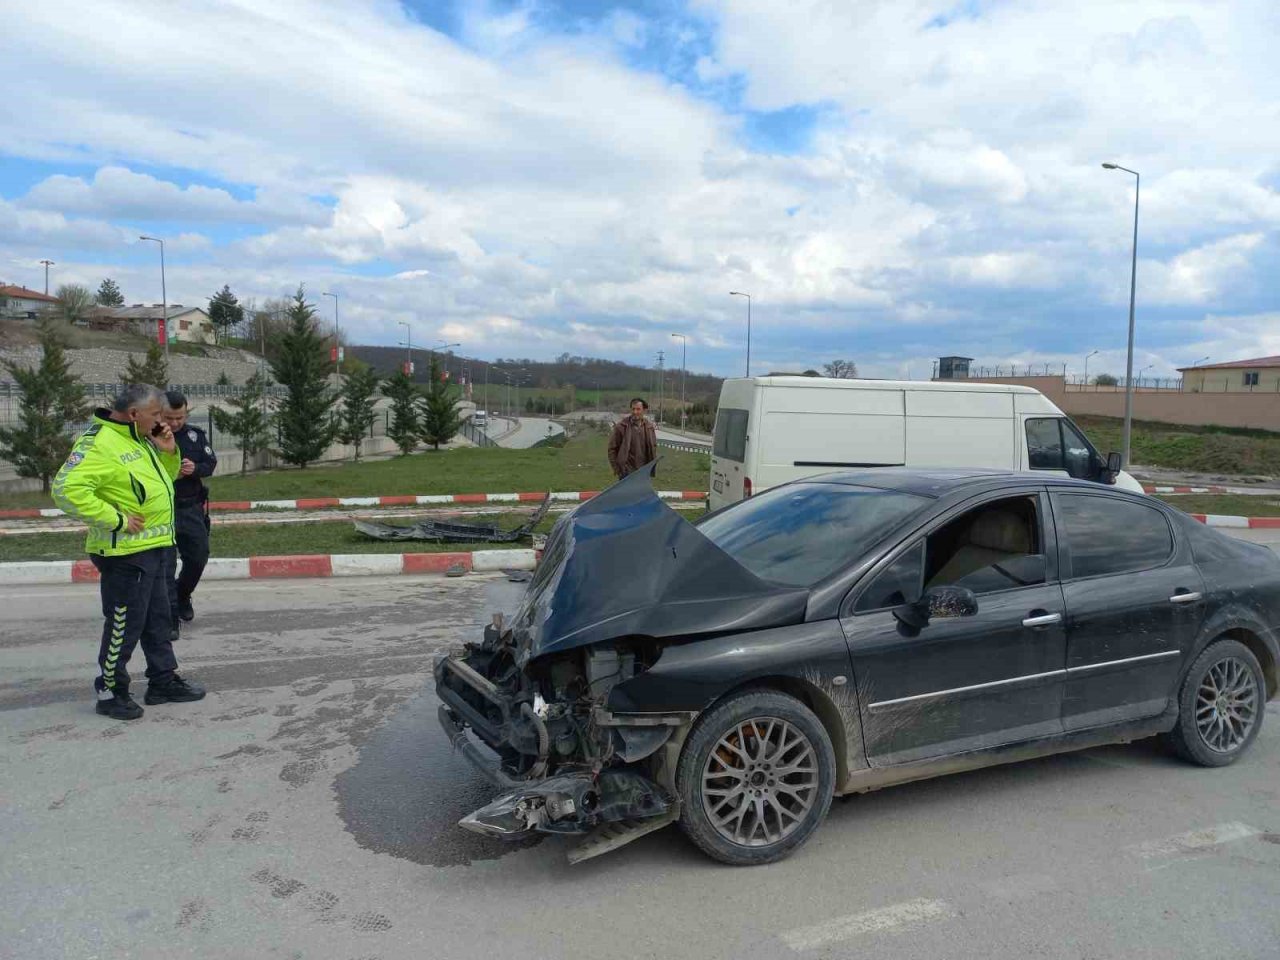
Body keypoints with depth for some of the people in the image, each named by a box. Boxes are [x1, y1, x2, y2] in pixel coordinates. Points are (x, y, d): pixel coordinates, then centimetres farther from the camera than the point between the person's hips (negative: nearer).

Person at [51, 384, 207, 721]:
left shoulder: (140, 439, 12)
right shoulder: (99, 443, -18)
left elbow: (163, 478, 25)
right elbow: (67, 488, -28)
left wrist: (168, 453, 5)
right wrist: (116, 519, -24)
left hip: (154, 548, 10)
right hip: (125, 552, -10)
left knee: (157, 619, 17)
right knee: (124, 624, 1)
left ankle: (164, 680, 29)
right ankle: (110, 692, 16)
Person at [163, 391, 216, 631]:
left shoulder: (195, 434, 3)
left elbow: (211, 462, 7)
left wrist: (195, 469, -14)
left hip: (192, 508, 4)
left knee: (198, 557, 13)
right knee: (166, 565, -3)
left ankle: (182, 598, 40)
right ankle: (170, 620, 3)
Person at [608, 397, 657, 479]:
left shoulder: (649, 427, 5)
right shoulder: (621, 426, -7)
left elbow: (653, 447, 16)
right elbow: (612, 448, -3)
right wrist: (616, 468, -6)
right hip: (627, 472, -4)